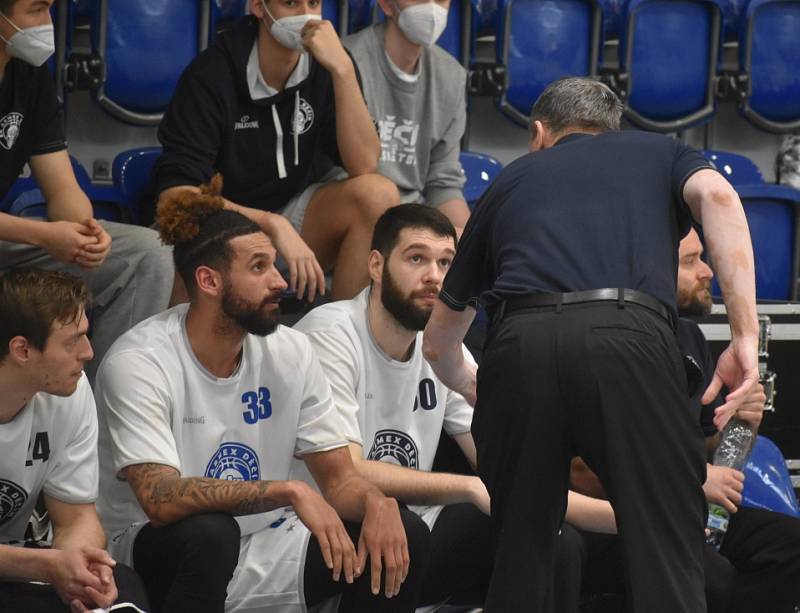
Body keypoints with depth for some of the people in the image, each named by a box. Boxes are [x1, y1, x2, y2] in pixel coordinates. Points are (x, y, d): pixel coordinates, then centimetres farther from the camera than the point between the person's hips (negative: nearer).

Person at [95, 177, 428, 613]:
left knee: (403, 537, -13)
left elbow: (338, 478, 4)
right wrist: (286, 491, -36)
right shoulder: (139, 363, -17)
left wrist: (375, 501, -21)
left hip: (264, 548, 6)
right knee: (209, 532, -38)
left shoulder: (291, 352, 1)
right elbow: (160, 500, -30)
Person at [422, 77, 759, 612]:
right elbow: (717, 196, 3)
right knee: (666, 550, -1)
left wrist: (472, 389, 64)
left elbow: (440, 342, 42)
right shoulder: (658, 152, 30)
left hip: (519, 346, 2)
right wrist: (746, 337, -1)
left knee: (522, 553, 16)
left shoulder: (511, 180, 34)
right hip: (628, 335, -2)